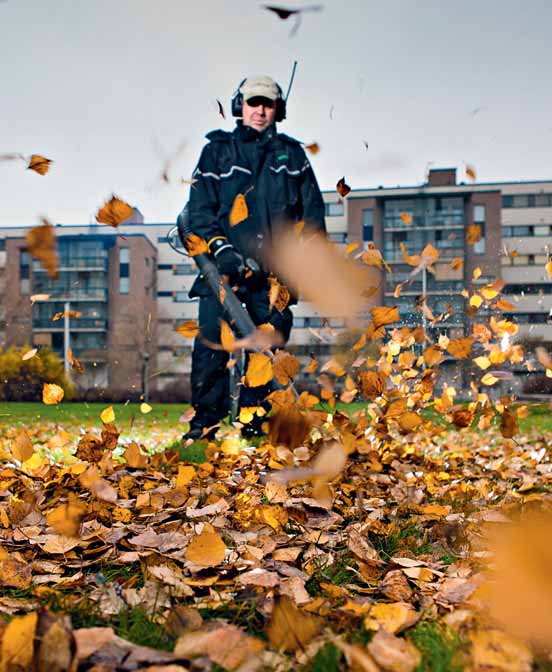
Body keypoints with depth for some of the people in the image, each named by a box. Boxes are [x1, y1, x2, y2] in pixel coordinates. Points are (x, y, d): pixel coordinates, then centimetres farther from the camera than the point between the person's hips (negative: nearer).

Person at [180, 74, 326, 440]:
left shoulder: (292, 153, 17)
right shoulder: (217, 151, 12)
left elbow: (312, 207, 16)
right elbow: (200, 208, 4)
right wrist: (221, 249, -11)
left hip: (274, 269, 2)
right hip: (226, 266, -1)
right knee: (212, 341, -11)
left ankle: (255, 424, 13)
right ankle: (205, 421, -2)